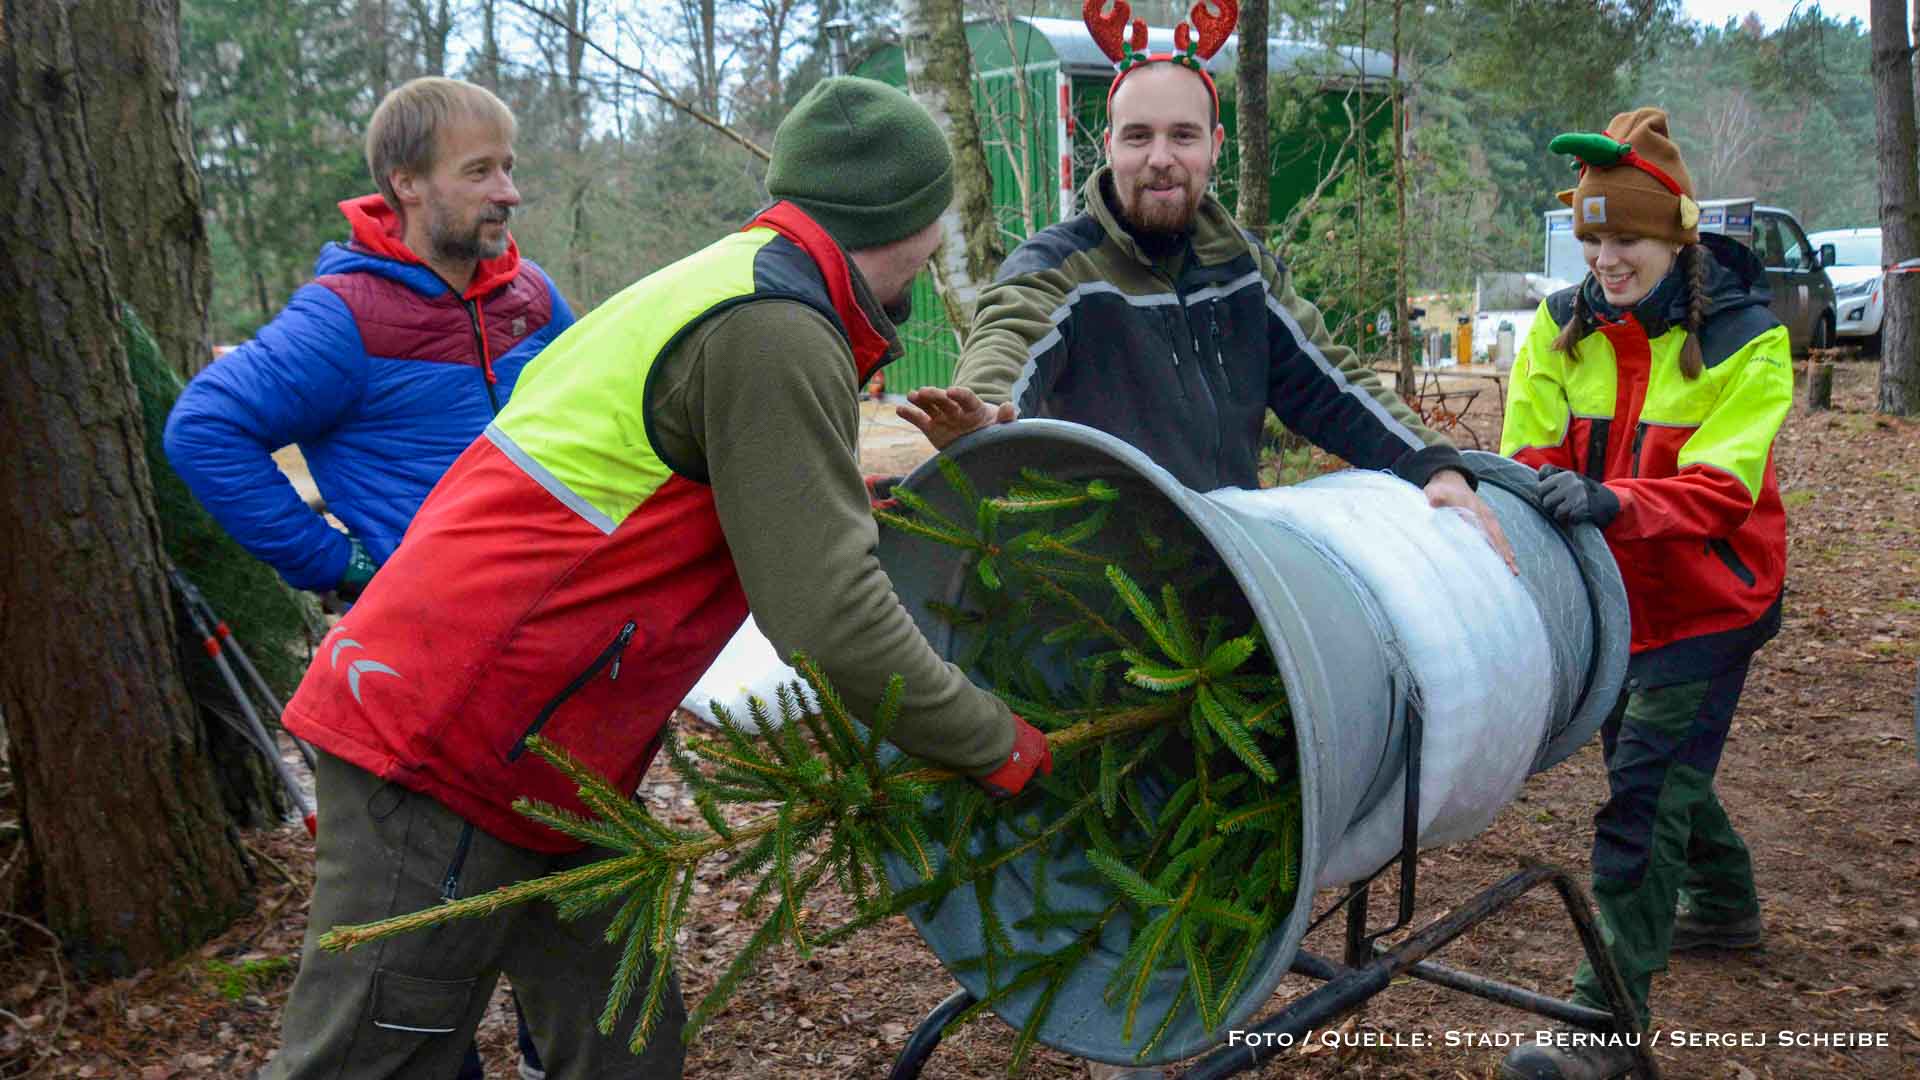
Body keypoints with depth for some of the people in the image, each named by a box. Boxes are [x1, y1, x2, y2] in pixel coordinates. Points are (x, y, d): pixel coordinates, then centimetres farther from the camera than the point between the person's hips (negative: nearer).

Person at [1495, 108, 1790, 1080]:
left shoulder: (1744, 337, -14)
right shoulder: (1565, 326, -2)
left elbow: (1720, 484, -23)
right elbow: (1530, 452, -4)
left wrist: (1609, 503, -40)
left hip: (1705, 603, -6)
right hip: (1611, 597, 6)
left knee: (1643, 793, -11)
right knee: (1661, 765, 23)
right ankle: (1725, 906, 49)